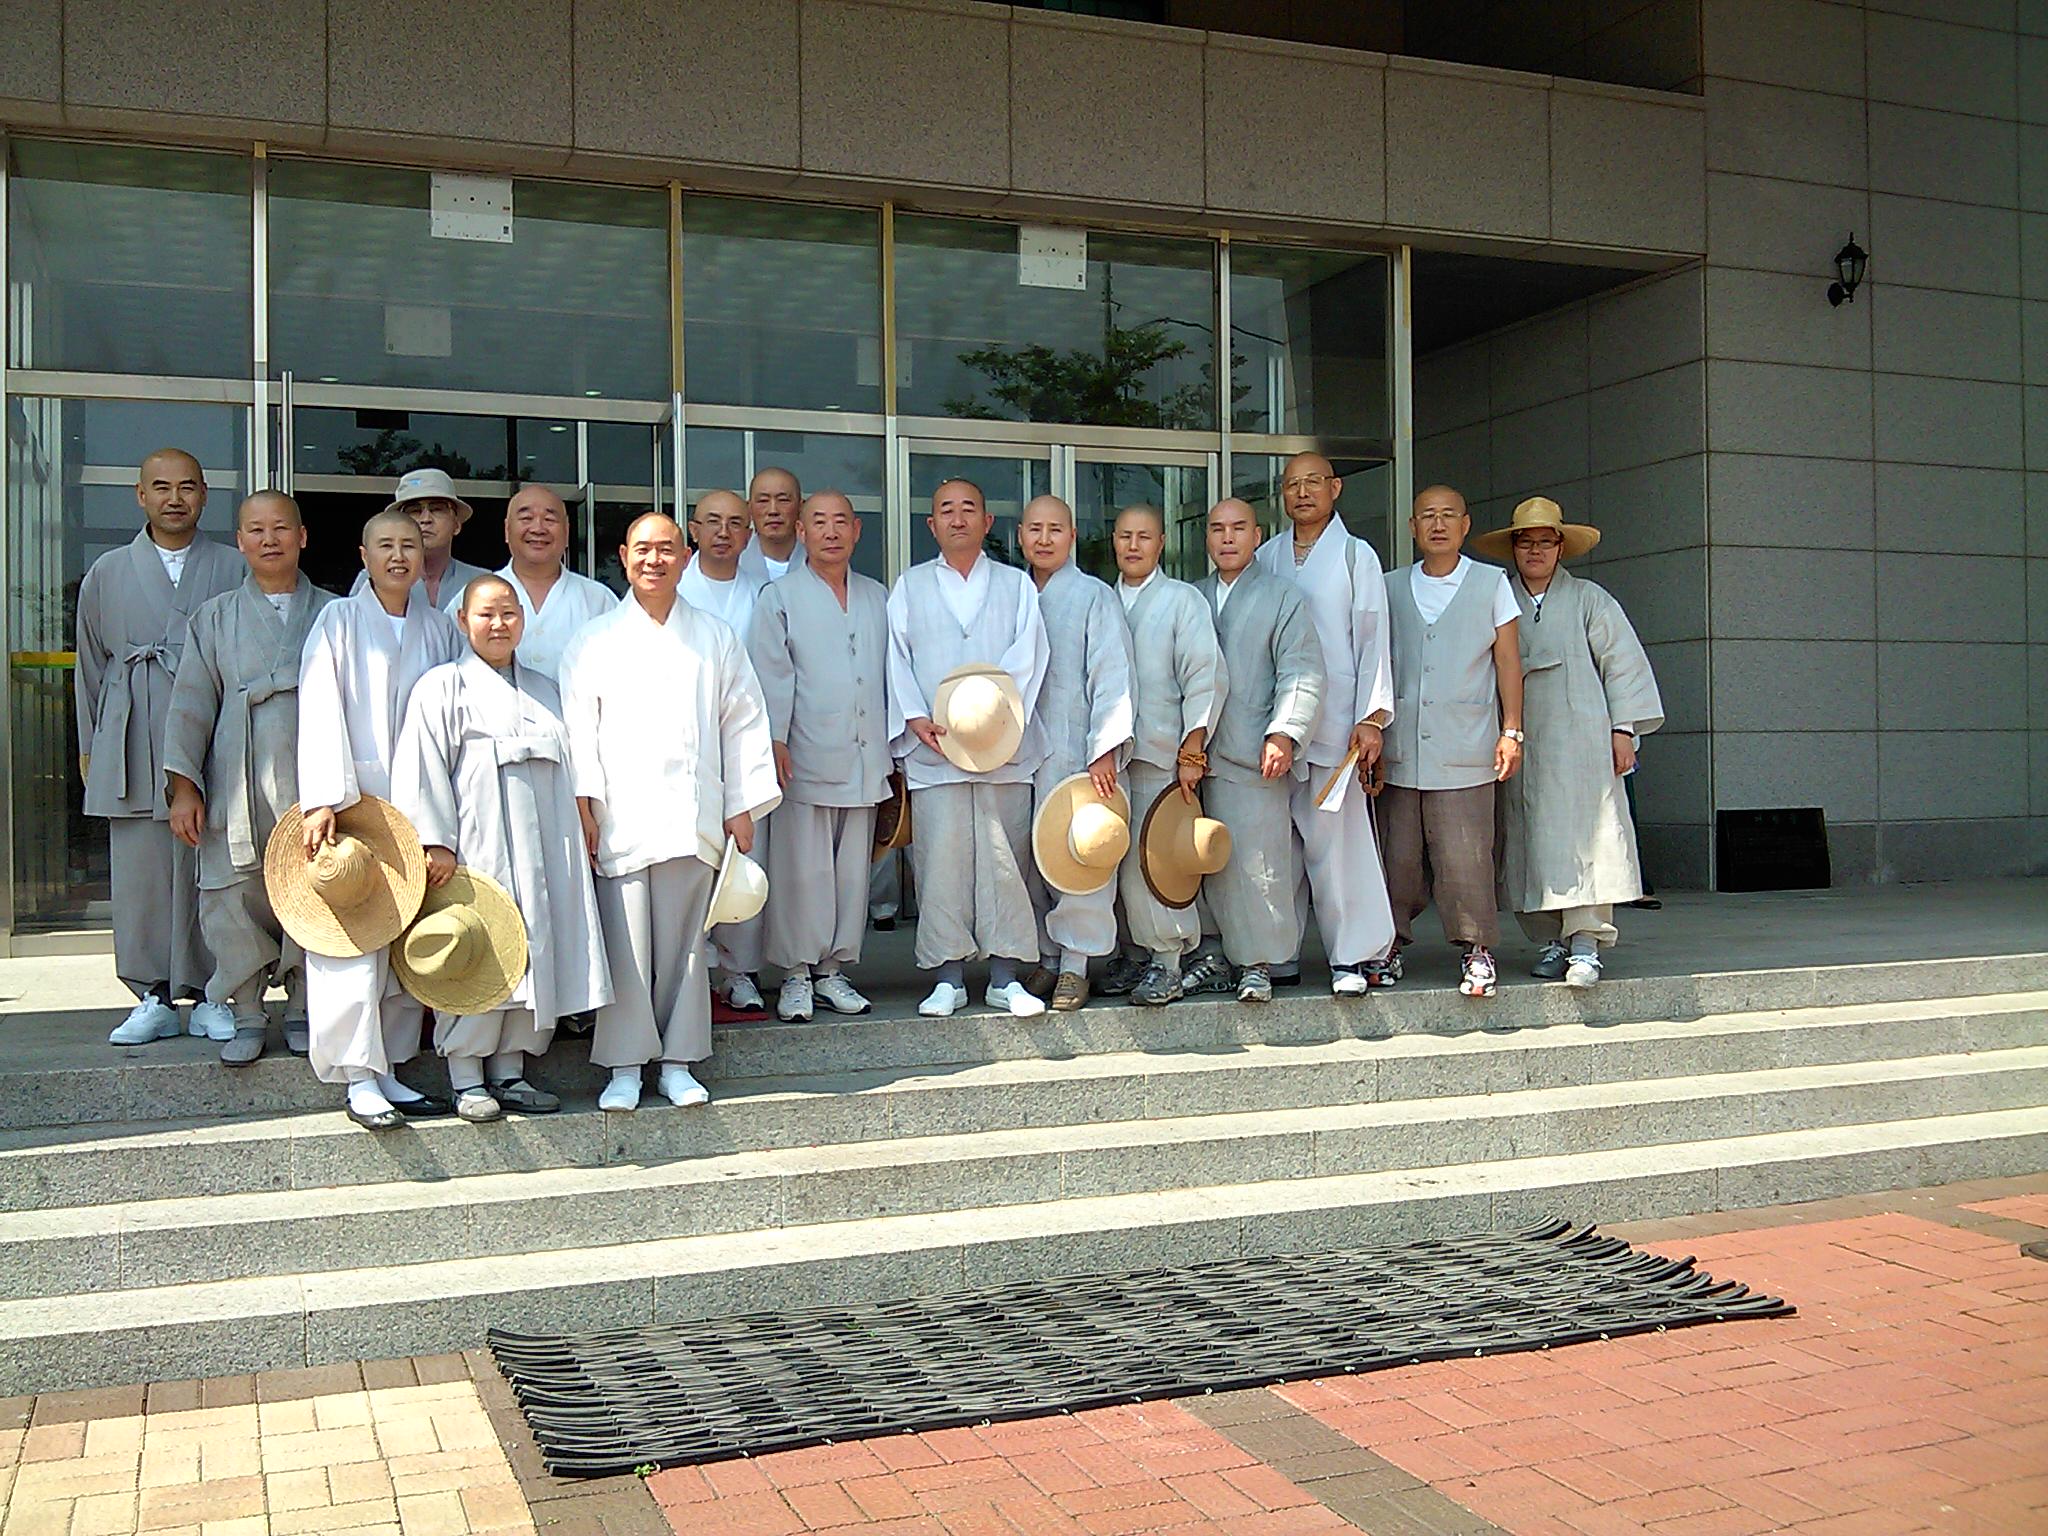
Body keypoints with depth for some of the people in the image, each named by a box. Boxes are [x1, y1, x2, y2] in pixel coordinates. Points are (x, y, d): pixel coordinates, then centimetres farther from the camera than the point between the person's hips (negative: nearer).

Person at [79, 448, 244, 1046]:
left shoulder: (233, 570, 9)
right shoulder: (107, 573, 14)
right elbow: (90, 664, 17)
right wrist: (88, 748, 15)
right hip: (133, 747, 2)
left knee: (209, 872, -2)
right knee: (138, 873, 0)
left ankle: (210, 997, 7)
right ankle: (153, 998, 9)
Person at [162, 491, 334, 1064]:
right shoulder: (216, 617, 14)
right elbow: (192, 703, 10)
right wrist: (183, 785, 0)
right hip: (238, 786, 1)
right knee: (235, 900, -4)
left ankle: (305, 1011, 14)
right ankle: (244, 1016, 11)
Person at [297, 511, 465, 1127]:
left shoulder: (439, 630, 13)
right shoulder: (339, 621, 3)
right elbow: (320, 712, -6)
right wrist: (322, 799, -17)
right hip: (354, 799, -4)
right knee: (351, 933, -7)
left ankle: (389, 1069, 13)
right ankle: (359, 1079, -2)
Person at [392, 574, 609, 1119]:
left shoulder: (543, 691, 18)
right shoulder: (442, 687, 1)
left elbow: (564, 769, 21)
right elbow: (423, 768, -6)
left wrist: (578, 839, 15)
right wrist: (436, 842, -14)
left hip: (538, 847, 6)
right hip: (474, 847, -5)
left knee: (532, 951, 5)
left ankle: (509, 1072, 15)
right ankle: (467, 1081, 4)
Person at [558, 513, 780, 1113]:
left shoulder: (715, 638, 13)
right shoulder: (595, 640, 9)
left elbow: (744, 722, 12)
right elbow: (579, 726, 3)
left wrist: (744, 806, 6)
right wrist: (583, 805, -6)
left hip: (693, 815, 1)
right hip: (620, 819, -1)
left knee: (683, 942, 4)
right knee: (625, 944, -3)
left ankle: (678, 1062, 14)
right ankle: (625, 1066, 6)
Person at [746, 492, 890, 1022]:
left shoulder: (878, 598, 17)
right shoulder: (780, 597, 5)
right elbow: (771, 674, -2)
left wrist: (892, 747, 14)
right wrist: (775, 741, -12)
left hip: (865, 759, 4)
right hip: (806, 759, -4)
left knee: (852, 869, 6)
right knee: (803, 869, -4)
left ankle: (832, 968, 16)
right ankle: (796, 975, 5)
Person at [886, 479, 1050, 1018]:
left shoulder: (1016, 585, 14)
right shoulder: (910, 587, 14)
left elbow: (1028, 655, 1)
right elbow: (896, 659, 7)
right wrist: (916, 719, -9)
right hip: (933, 751, 0)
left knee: (1004, 861, 0)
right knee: (940, 861, -4)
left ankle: (1005, 979, 6)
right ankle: (948, 979, 3)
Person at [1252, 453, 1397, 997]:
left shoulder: (1357, 556, 6)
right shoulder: (1265, 558, 14)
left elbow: (1373, 641, 1)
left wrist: (1372, 718, -7)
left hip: (1335, 725, -3)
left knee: (1337, 840, -6)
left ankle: (1357, 955, 1)